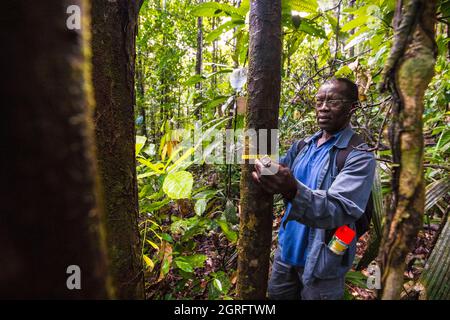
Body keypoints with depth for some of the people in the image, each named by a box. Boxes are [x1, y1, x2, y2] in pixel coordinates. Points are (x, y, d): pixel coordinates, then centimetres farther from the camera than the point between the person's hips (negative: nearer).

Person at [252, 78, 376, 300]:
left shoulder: (359, 156, -17)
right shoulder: (302, 146, 3)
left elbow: (338, 211, -29)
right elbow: (282, 176, -1)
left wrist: (293, 191, -48)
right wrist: (260, 166, -23)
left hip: (321, 263, -5)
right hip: (287, 248, 6)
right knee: (275, 296, 23)